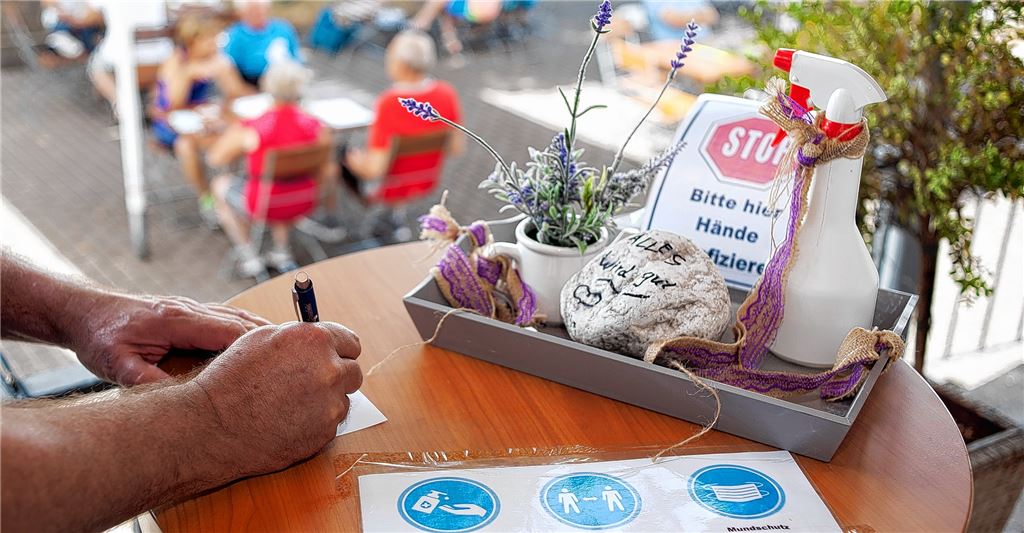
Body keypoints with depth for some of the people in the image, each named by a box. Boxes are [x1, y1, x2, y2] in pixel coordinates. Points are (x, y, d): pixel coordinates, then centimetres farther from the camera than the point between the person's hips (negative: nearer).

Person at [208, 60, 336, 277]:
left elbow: (215, 158, -7)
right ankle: (282, 254, 36)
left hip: (263, 205, -3)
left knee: (220, 185, 28)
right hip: (304, 203, 3)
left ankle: (248, 257, 28)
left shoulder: (250, 129, -22)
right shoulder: (316, 126, -16)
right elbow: (328, 171, -6)